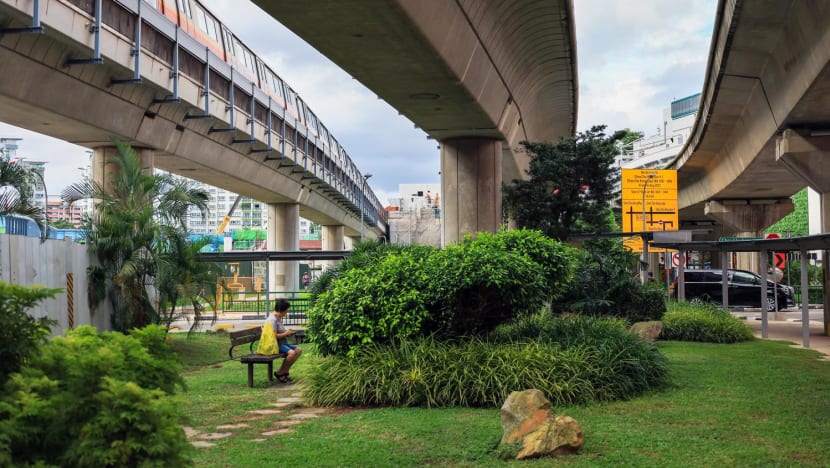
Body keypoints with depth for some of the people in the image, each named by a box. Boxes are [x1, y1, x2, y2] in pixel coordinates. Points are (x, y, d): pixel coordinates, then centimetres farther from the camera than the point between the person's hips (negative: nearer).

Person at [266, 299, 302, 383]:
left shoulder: (278, 318, 15)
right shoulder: (272, 319, -17)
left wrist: (287, 332, 4)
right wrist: (286, 334, -12)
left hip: (281, 343, 11)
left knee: (298, 350, 3)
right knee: (292, 352, -28)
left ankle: (285, 371, 6)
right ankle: (279, 373, -11)